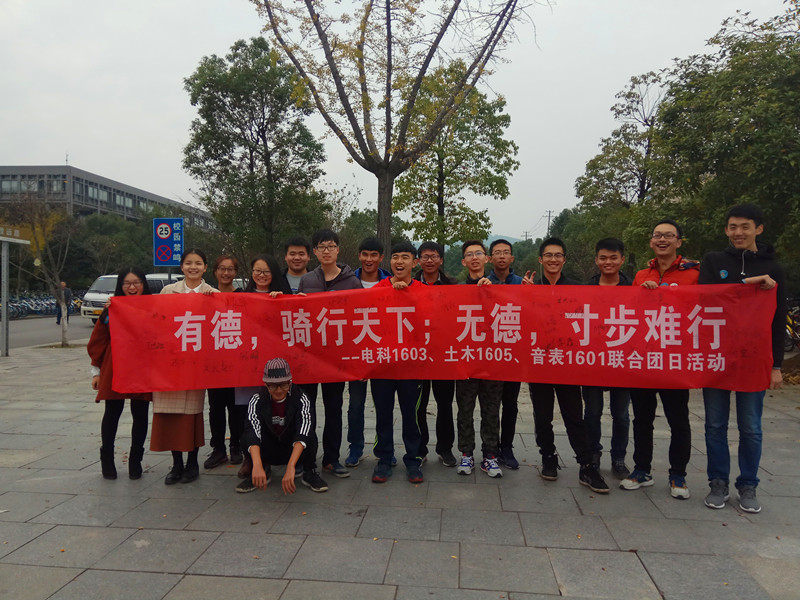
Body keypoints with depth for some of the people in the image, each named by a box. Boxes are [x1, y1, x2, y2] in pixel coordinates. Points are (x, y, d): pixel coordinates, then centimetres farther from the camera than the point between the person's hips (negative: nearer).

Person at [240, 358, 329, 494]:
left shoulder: (300, 398, -22)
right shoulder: (257, 400, -19)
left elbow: (303, 432, -37)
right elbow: (253, 431, -35)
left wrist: (291, 467, -51)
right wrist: (257, 466, -52)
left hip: (294, 451, -1)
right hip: (269, 452, 2)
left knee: (309, 433, -33)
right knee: (247, 436, -28)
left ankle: (309, 473, -9)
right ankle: (264, 469, -2)